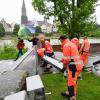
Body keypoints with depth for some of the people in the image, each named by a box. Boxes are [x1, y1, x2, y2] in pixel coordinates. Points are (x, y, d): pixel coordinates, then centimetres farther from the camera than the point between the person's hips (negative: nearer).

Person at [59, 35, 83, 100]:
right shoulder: (71, 44, 19)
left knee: (71, 82, -4)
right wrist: (63, 60, 24)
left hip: (74, 66, -10)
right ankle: (71, 94, 35)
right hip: (77, 65, 10)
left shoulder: (66, 46, -14)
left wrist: (64, 63, 2)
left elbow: (67, 59, -17)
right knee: (72, 80, 21)